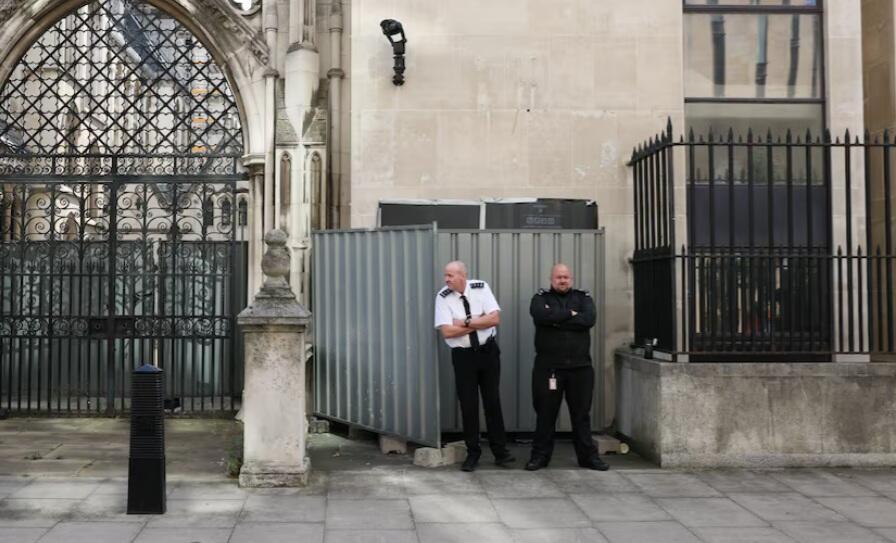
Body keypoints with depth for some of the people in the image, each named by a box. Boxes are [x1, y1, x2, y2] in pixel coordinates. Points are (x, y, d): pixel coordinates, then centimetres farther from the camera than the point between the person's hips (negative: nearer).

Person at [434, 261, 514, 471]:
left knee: (492, 401, 7)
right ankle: (472, 453, 18)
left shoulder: (481, 288, -7)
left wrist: (466, 322, -18)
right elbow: (447, 331, -17)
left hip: (488, 351, 1)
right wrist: (479, 322, -14)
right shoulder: (443, 297, -10)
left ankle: (500, 450, 18)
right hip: (462, 355, 0)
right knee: (468, 405, 4)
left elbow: (495, 318, -14)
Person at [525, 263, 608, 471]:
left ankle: (588, 455, 15)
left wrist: (557, 320, -12)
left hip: (580, 366, 2)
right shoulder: (541, 297, 6)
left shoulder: (583, 297, 10)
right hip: (548, 367, -1)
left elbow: (589, 319, -10)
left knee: (582, 413, 7)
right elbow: (541, 315, -18)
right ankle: (540, 455, 13)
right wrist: (570, 314, -11)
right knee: (545, 412, 4)